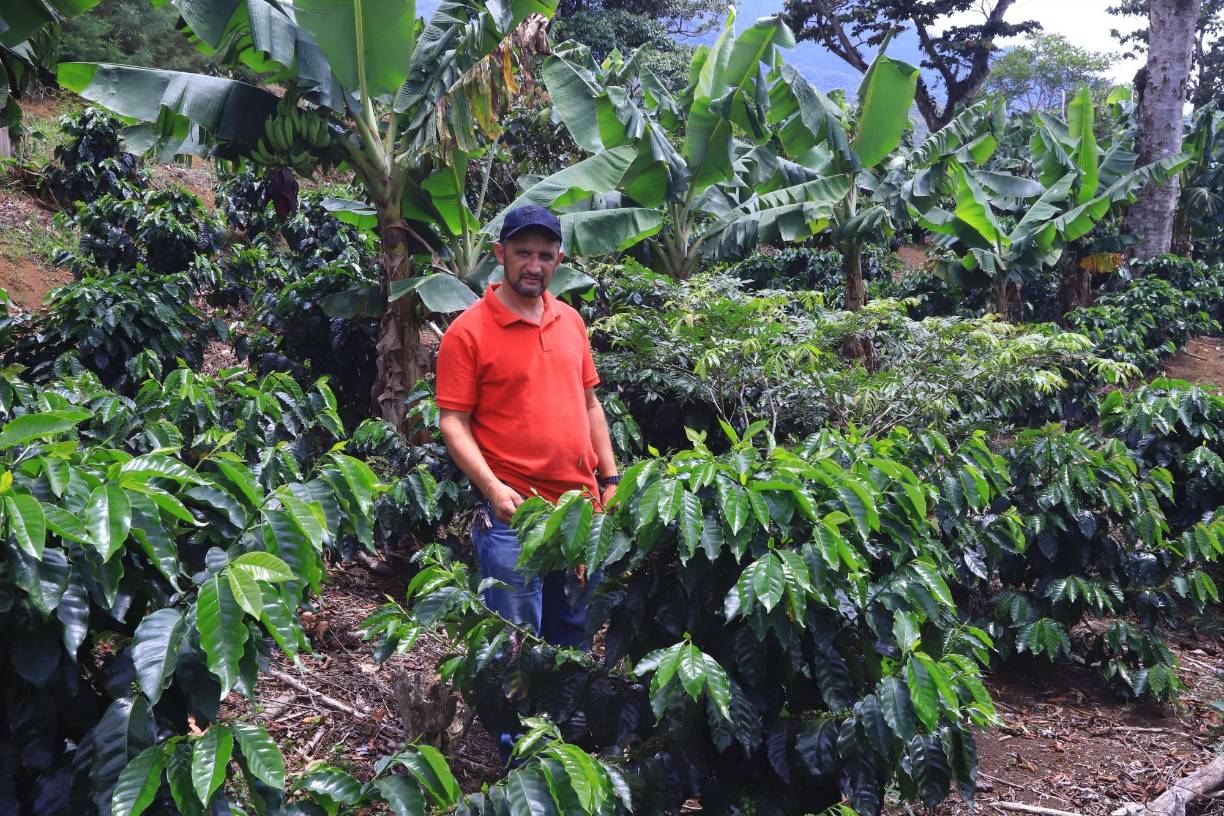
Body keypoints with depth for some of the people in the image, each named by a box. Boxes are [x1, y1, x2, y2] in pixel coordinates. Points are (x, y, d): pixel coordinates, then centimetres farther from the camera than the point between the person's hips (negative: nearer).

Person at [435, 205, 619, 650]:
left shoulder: (571, 320, 10)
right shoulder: (468, 330, -8)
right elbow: (454, 423, -10)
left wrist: (610, 478, 11)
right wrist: (493, 489, -22)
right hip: (513, 513, -5)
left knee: (574, 634, 18)